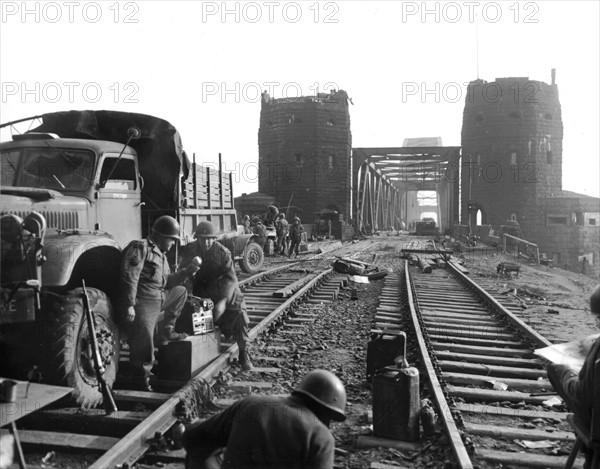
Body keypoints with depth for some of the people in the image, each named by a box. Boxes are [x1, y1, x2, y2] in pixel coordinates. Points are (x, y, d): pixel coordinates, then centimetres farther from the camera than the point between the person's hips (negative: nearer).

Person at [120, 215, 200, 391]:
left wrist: (186, 271, 10)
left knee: (181, 291, 22)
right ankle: (141, 380, 5)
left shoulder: (161, 254, 20)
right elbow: (129, 277, -20)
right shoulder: (140, 248, -10)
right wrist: (129, 305, -25)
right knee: (144, 341, -11)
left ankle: (168, 330, 18)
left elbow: (167, 281, 22)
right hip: (143, 301, -9)